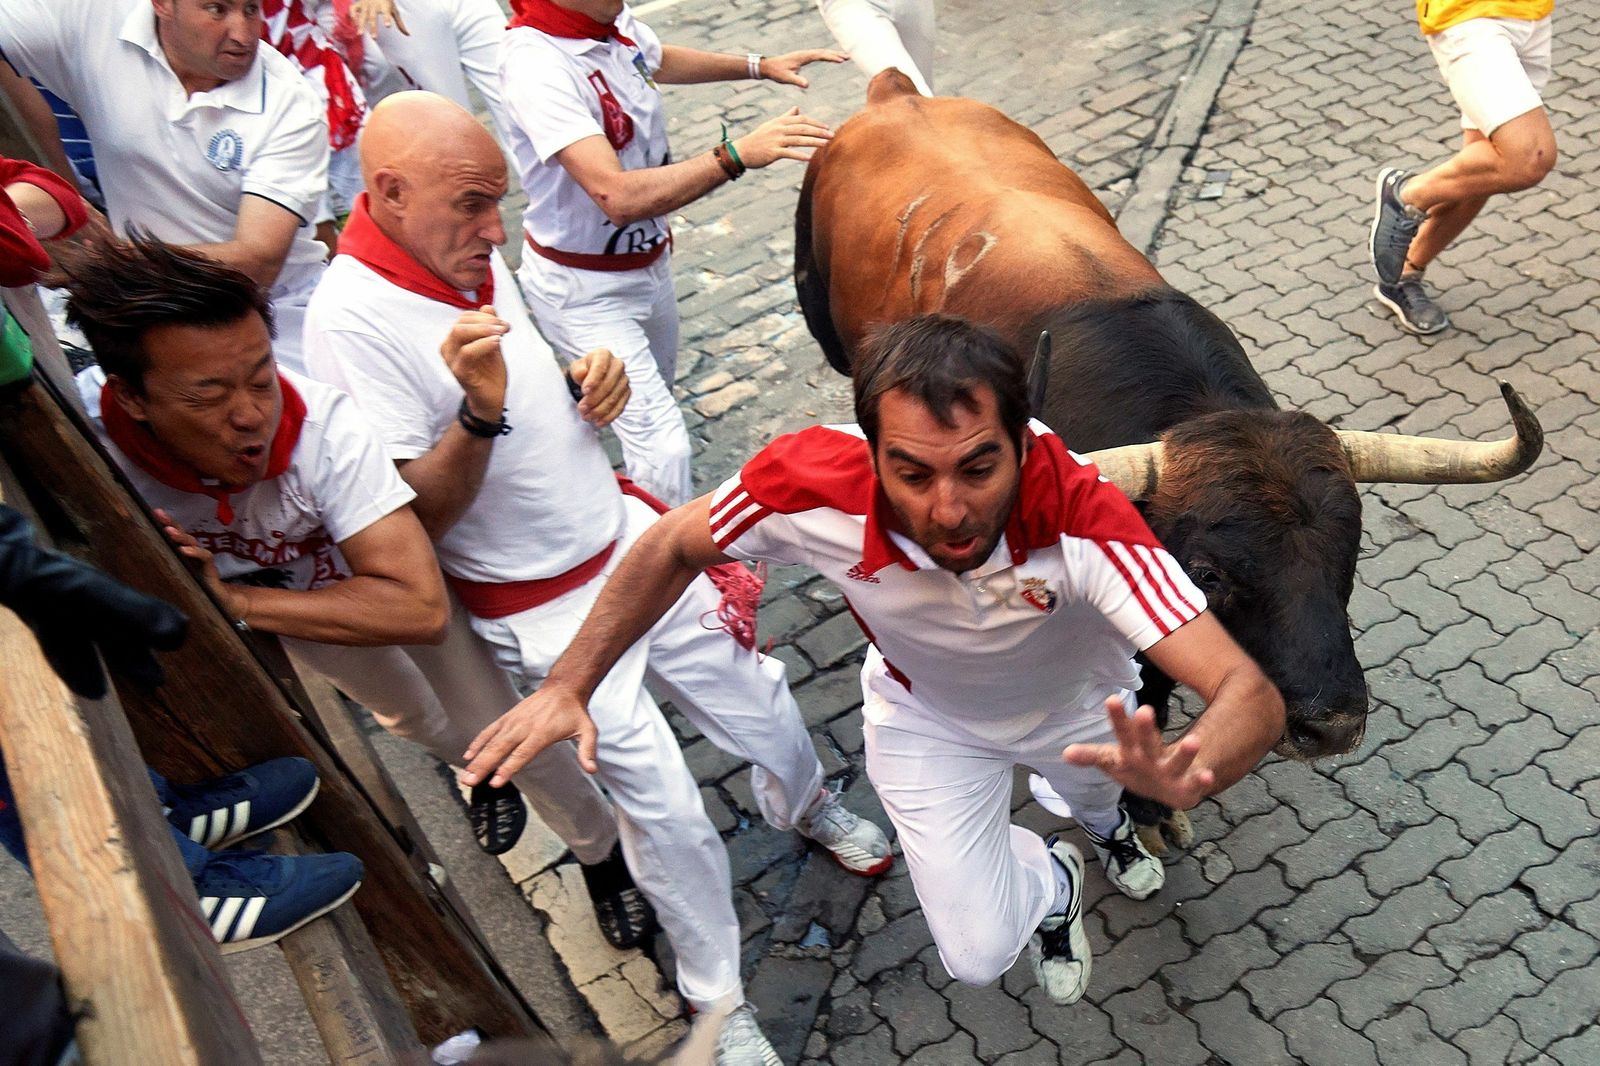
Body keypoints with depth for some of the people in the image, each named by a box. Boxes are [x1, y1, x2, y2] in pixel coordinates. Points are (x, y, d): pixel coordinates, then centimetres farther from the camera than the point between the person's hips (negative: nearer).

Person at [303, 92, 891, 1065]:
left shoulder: (473, 254, 0)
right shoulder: (351, 318, -23)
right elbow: (412, 522, -23)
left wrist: (592, 380, -3)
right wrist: (479, 412, -38)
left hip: (631, 542, 7)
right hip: (548, 615, -7)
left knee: (764, 707, 16)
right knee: (668, 810, 0)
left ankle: (806, 806, 51)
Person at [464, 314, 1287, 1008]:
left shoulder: (1084, 518, -45)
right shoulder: (811, 485, -42)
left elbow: (1252, 695, -49)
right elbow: (675, 546, -20)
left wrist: (1178, 776, -71)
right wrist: (566, 686, -24)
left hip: (1079, 701, 1)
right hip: (930, 718, 0)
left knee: (1098, 793, 33)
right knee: (977, 956, 4)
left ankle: (1105, 821, 75)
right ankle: (1051, 885, 41)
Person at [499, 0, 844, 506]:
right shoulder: (535, 63, -31)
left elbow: (660, 60, 20)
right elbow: (617, 196, -41)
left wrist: (761, 65, 16)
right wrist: (737, 154, -45)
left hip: (648, 261, 9)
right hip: (584, 287, -9)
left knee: (658, 388, 26)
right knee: (664, 445, -17)